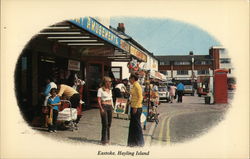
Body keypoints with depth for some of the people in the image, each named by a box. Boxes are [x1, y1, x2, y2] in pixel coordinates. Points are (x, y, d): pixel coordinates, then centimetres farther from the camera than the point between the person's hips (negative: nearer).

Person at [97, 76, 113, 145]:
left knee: (109, 124, 8)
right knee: (105, 124, -10)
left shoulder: (110, 90, 16)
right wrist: (101, 108, -17)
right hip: (104, 106, -7)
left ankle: (108, 139, 18)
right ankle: (103, 140, -2)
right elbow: (99, 100, -9)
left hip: (110, 107, 7)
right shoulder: (100, 90, -5)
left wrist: (112, 107, 14)